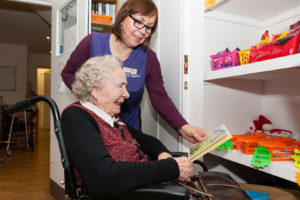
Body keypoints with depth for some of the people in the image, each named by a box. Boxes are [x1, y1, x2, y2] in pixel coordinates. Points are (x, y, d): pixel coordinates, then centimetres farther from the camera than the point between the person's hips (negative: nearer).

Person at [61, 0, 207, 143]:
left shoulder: (149, 58, -7)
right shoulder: (93, 42, -10)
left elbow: (160, 98, -13)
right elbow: (68, 73, 0)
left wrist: (183, 127, -28)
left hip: (129, 128, 2)